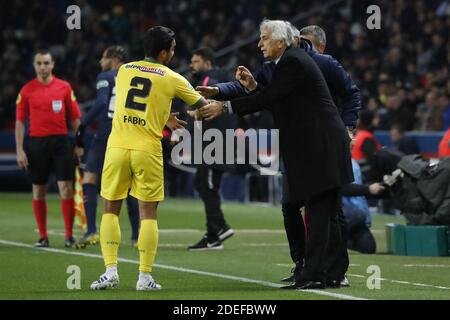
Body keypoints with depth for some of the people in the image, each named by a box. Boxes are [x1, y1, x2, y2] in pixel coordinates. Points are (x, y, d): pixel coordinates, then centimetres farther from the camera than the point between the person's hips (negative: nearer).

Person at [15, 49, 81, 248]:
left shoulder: (64, 87, 4)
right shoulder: (27, 90, 3)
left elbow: (75, 118, 7)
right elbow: (20, 122, 4)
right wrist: (20, 151, -2)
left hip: (61, 142, 0)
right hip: (36, 143, 1)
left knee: (66, 188, -7)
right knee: (39, 191, 5)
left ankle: (69, 235, -2)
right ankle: (43, 236, 12)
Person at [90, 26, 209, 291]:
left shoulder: (124, 70, 8)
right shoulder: (172, 79, 0)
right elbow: (202, 105, 14)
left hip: (117, 147, 2)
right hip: (148, 151, -2)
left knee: (110, 210, 10)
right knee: (148, 213, 5)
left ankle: (111, 270, 0)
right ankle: (145, 276, 2)